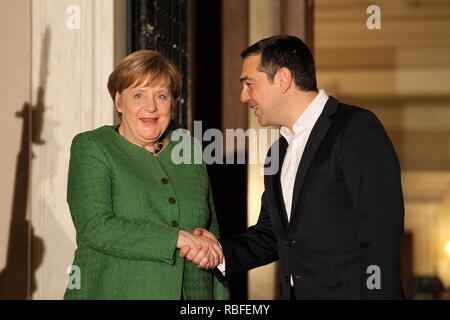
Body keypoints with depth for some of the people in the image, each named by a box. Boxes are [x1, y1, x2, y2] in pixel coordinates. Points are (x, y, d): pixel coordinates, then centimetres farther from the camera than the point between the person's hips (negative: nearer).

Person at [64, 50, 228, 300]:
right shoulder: (91, 148, -2)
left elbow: (212, 233, 14)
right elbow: (96, 228, -15)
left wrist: (221, 298, 5)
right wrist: (177, 238, -18)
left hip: (192, 292, 4)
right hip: (114, 291, -4)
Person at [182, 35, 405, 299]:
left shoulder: (358, 130, -10)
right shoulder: (278, 153, 16)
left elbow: (381, 232, -16)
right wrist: (220, 251, 2)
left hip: (348, 292, -7)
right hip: (295, 292, 7)